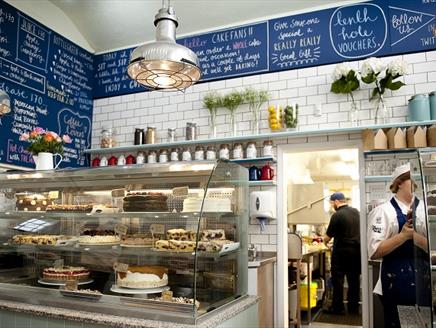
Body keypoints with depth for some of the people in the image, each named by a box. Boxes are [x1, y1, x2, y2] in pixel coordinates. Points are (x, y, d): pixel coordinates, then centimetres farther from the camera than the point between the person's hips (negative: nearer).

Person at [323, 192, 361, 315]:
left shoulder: (337, 215, -15)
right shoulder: (356, 211, 5)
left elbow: (329, 236, -9)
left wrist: (325, 241, 11)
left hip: (342, 251, -6)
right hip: (356, 249, 6)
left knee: (338, 280, 3)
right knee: (354, 279, 12)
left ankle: (338, 308, 8)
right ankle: (353, 307, 20)